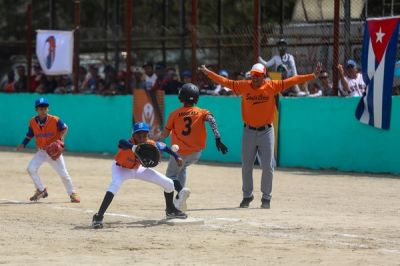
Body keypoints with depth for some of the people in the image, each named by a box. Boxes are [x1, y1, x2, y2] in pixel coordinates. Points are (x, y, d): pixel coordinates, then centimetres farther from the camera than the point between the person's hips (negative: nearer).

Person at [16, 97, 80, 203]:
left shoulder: (55, 120, -19)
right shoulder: (33, 122, -9)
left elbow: (64, 128, -4)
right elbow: (29, 135, 5)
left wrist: (61, 138, -20)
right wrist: (23, 144, -8)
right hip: (41, 151, 3)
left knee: (63, 174, -4)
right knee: (31, 169, -12)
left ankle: (72, 193, 17)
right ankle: (41, 190, 9)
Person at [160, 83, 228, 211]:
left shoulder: (174, 114, -1)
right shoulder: (202, 112, 1)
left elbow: (165, 134, 2)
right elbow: (211, 119, -20)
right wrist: (218, 139, -28)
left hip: (180, 152, -3)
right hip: (196, 154, 3)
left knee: (170, 176, 15)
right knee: (182, 167, 33)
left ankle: (181, 190, -21)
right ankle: (179, 199, 22)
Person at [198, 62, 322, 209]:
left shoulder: (272, 86, -5)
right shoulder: (244, 86, -1)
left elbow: (292, 81, -8)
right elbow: (225, 81, 0)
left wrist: (313, 75, -12)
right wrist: (208, 73, -5)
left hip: (266, 132, -1)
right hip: (249, 132, 2)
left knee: (268, 167, 0)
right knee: (246, 167, 9)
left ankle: (266, 198, 12)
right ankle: (247, 196, 24)